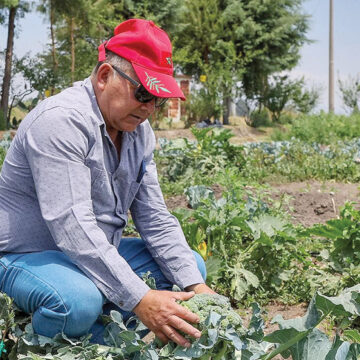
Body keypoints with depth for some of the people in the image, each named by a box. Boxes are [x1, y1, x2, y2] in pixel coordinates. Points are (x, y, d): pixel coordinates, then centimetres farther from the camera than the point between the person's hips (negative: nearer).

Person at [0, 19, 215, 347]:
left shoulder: (138, 131, 4)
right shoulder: (62, 121, -23)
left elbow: (154, 218, 3)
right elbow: (72, 226, -32)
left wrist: (195, 286, -10)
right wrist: (140, 299, -35)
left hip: (98, 255, 9)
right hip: (29, 256, -9)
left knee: (192, 266, 4)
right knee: (79, 302, -39)